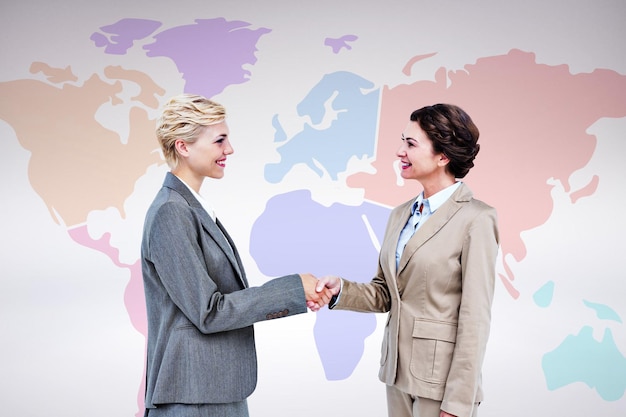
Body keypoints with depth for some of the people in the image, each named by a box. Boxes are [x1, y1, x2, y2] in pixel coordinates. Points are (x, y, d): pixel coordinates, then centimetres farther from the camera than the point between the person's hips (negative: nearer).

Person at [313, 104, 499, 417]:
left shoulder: (475, 219, -13)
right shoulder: (401, 215, 7)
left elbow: (475, 318, -15)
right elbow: (384, 294, 8)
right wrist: (340, 290, -10)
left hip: (441, 378, -6)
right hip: (398, 369, 6)